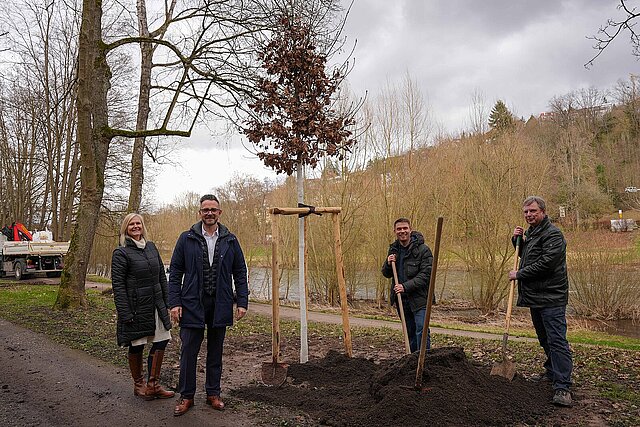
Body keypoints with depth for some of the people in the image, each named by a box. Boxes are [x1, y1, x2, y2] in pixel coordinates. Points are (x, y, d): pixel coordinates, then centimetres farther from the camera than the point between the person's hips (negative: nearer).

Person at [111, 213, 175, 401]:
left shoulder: (151, 247, 9)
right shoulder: (121, 253, -8)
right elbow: (117, 285, -11)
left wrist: (166, 302, 10)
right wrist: (125, 313, -16)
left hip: (156, 306, 6)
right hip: (136, 308, -6)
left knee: (161, 342, 5)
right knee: (136, 347, 8)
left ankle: (153, 385, 17)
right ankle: (138, 385, 26)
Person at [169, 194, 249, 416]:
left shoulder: (230, 240, 4)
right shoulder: (187, 238, 0)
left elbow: (240, 273, 7)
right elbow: (175, 273, 1)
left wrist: (242, 301, 1)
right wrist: (175, 302, -6)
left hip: (220, 305, 2)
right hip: (192, 304, -1)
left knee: (215, 352, 12)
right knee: (189, 351, 5)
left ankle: (213, 393, 27)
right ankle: (186, 396, 21)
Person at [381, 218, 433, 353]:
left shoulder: (423, 249, -11)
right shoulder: (393, 249, 8)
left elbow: (426, 275, -16)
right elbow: (386, 274, 14)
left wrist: (406, 286, -22)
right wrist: (388, 263, -9)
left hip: (419, 298, -6)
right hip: (401, 299, 6)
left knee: (421, 331, -11)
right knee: (410, 333, 16)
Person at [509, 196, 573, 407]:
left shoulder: (553, 234, -13)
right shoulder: (531, 232, 17)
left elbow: (546, 263, -23)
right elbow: (526, 256, 28)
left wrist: (519, 274, -14)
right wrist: (517, 239, 10)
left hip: (550, 297, -9)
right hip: (535, 296, 9)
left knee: (557, 340, -9)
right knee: (544, 339, 19)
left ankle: (562, 387, -7)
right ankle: (552, 372, 34)